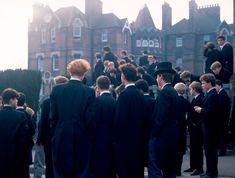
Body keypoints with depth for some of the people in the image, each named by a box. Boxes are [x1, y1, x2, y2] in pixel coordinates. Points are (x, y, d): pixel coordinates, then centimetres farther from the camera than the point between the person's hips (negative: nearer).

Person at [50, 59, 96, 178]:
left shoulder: (56, 90, -3)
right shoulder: (89, 92, -8)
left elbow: (53, 117, -1)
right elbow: (89, 119, -7)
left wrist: (53, 135, 9)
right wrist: (90, 137, 6)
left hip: (61, 139, 2)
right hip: (81, 140, -1)